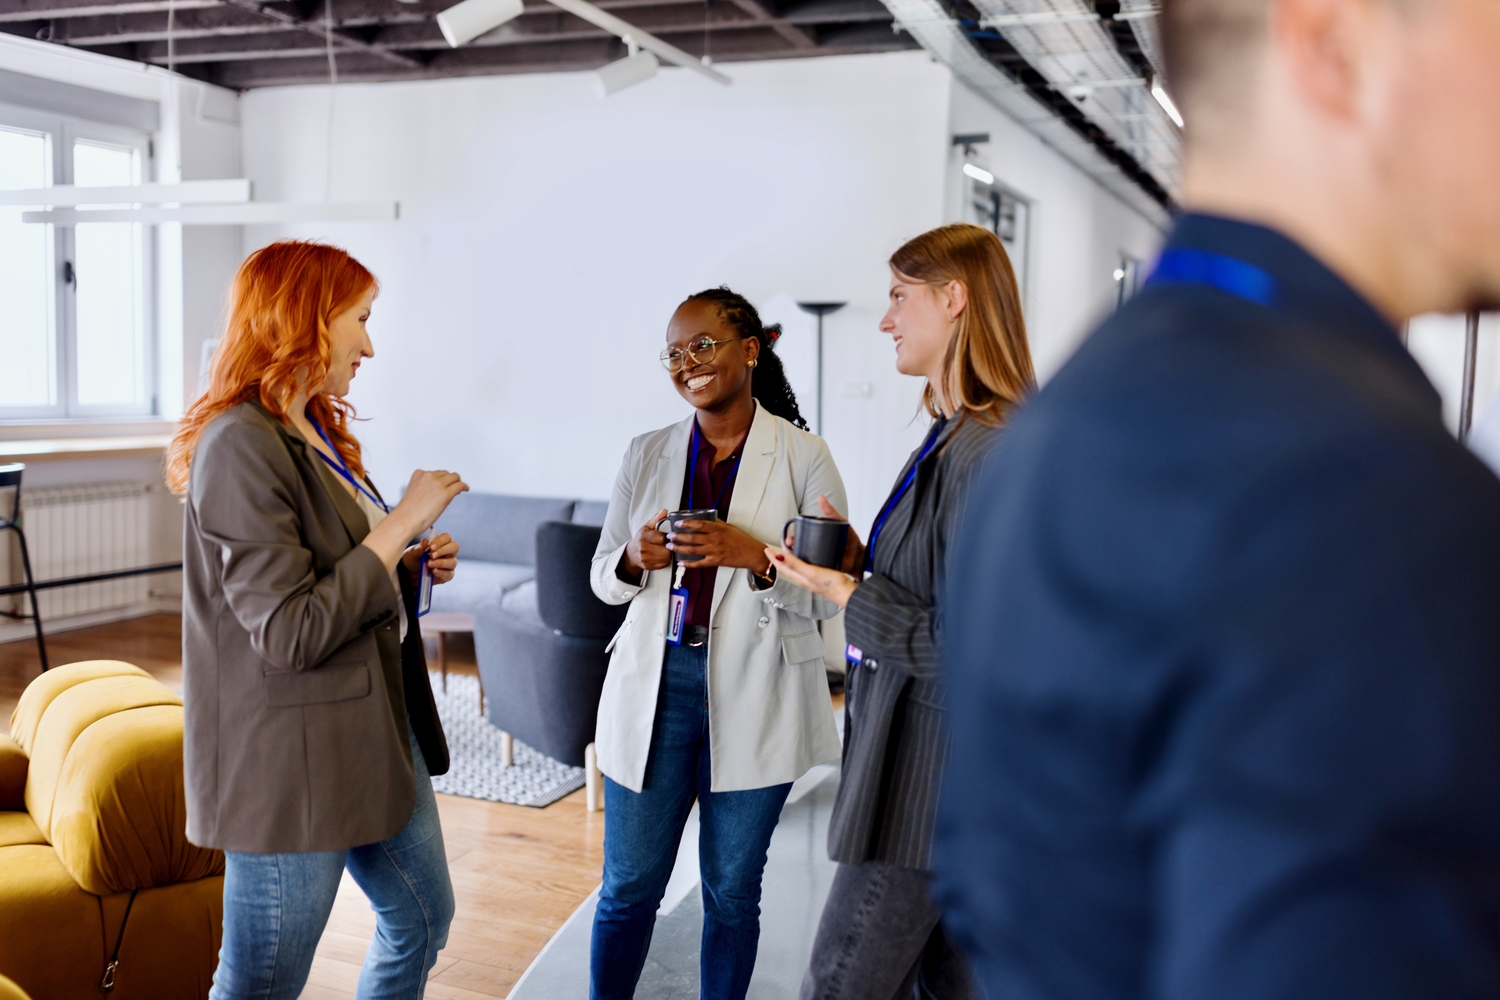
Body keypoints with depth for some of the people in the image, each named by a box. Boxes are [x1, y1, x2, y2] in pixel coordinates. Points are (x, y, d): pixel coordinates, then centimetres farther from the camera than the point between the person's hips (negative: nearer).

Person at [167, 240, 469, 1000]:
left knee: (422, 918, 23)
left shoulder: (317, 434, 10)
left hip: (376, 729, 10)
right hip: (290, 761, -9)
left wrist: (411, 566, 2)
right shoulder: (242, 447, -20)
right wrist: (398, 526, -20)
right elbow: (288, 631, -24)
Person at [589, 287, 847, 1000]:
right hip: (656, 687, 3)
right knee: (627, 887, 10)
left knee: (732, 892, 13)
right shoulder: (646, 455, 6)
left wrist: (755, 557, -23)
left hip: (755, 700, -2)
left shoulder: (803, 456, -5)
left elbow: (833, 595, -7)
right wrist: (635, 560, -12)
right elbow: (603, 577, 11)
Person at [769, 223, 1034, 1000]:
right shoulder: (950, 439, 9)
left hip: (931, 783, -10)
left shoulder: (989, 455, -22)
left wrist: (849, 594, -17)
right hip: (920, 768, 10)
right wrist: (862, 562, 2)